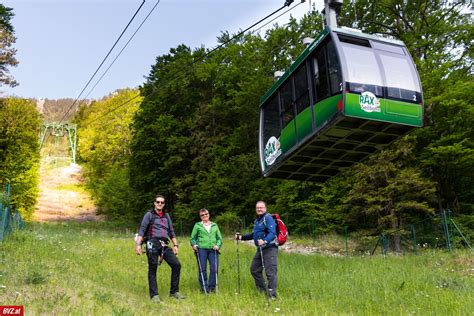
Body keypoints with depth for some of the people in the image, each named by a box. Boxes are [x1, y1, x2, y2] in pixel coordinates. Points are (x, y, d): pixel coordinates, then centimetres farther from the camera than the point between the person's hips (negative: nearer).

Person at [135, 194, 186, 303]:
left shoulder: (166, 216, 20)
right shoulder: (149, 215, 6)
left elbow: (171, 232, 22)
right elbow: (142, 230, -3)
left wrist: (175, 245, 14)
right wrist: (138, 244, -15)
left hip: (164, 245, 4)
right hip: (152, 244, -4)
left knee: (176, 265, -6)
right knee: (152, 270, -2)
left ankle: (174, 291, 5)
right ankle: (154, 295, 7)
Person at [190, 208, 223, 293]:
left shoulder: (214, 225, 19)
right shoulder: (197, 225, 12)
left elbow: (219, 238, 17)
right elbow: (193, 238, 11)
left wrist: (218, 245, -2)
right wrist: (194, 245, -8)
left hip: (213, 249, 2)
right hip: (201, 249, -2)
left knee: (214, 268, -8)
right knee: (202, 269, -4)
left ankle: (211, 287, 5)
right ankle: (204, 288, 7)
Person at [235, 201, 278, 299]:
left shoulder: (268, 218, -12)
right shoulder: (257, 220, 17)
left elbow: (272, 233, -25)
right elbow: (254, 235, 27)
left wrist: (265, 241, -42)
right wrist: (241, 237, 19)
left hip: (270, 248, -10)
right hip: (260, 249, 10)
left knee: (270, 272, -11)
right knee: (254, 269, 15)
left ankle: (272, 295, -6)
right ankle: (263, 290, 27)